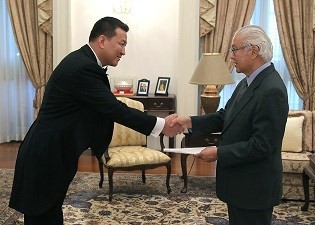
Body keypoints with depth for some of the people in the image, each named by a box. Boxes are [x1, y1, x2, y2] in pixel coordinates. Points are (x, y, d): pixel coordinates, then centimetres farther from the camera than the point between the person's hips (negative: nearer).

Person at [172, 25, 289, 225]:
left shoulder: (272, 90, -24)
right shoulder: (248, 82, 6)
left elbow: (261, 145, -26)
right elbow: (225, 116, 7)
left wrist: (219, 153, -20)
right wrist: (190, 122, -6)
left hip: (254, 188, -9)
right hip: (239, 183, 9)